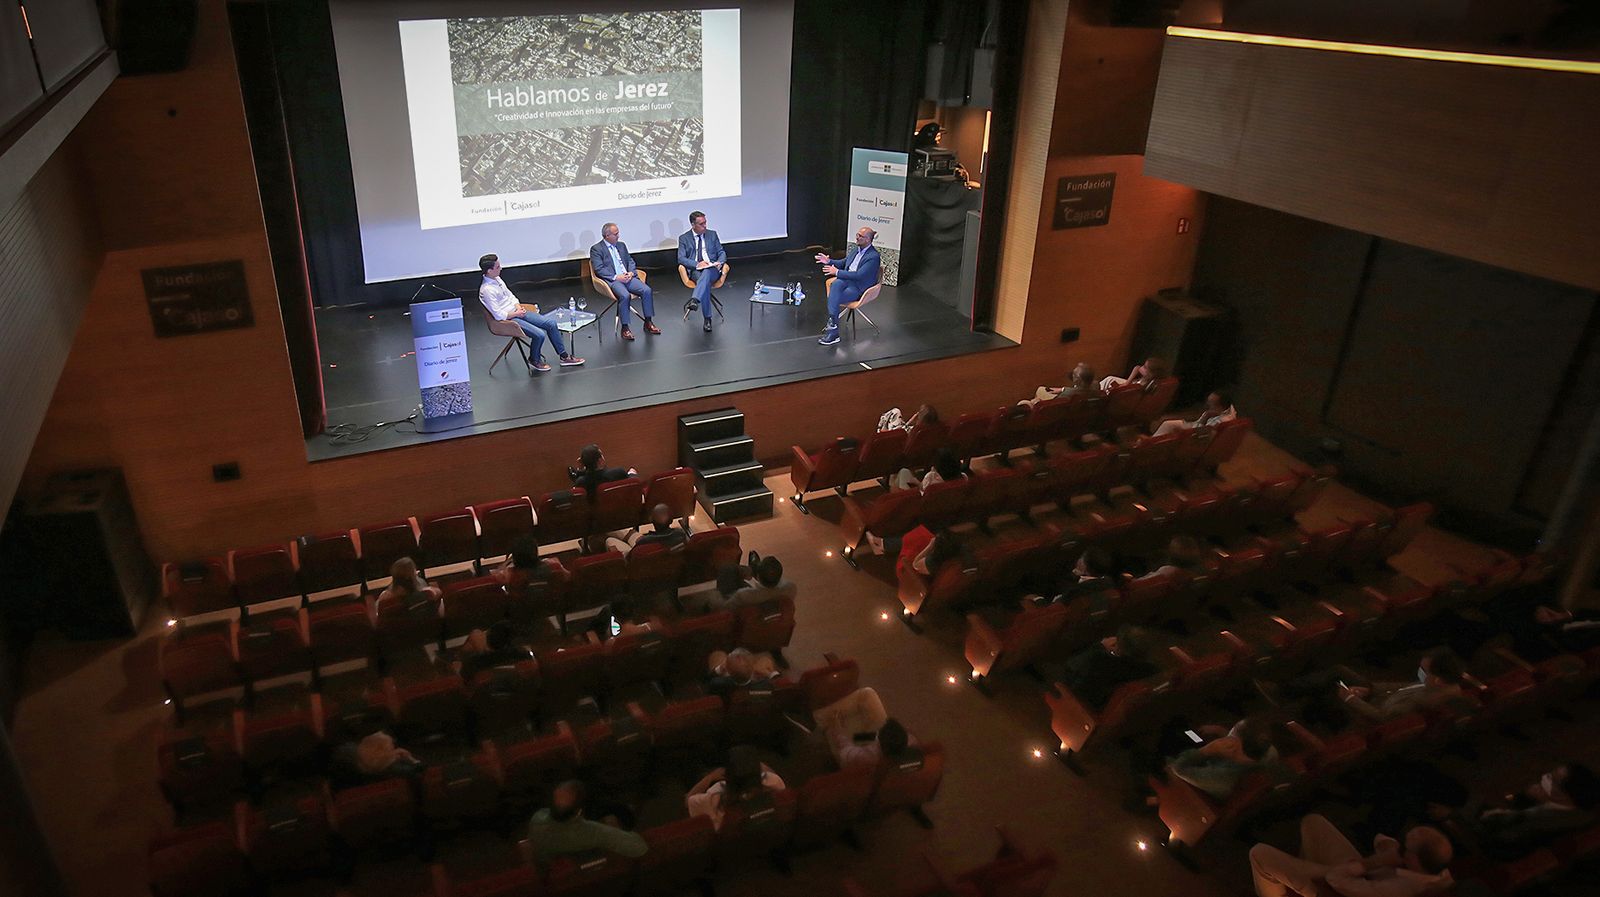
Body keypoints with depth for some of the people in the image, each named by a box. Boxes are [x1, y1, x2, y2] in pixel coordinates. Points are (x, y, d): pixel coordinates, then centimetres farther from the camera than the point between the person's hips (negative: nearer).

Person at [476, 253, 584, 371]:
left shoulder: (496, 279, 5)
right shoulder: (486, 290, -22)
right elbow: (498, 315, -23)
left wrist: (519, 307, 0)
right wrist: (516, 314, -11)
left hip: (517, 312, 9)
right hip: (508, 319, -9)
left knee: (551, 323, -2)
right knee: (539, 334, -23)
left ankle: (564, 356, 10)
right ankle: (534, 360, 7)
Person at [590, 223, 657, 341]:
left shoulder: (621, 245, 21)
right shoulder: (596, 249, 1)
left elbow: (630, 261, 20)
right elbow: (599, 269, -8)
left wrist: (631, 272, -2)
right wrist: (616, 277, -18)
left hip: (627, 277, 6)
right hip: (612, 280, -6)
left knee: (647, 290, -18)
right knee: (624, 295, -34)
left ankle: (648, 322, -6)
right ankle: (625, 328, -23)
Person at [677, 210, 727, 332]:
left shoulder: (712, 234, 16)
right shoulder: (684, 238, 9)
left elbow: (721, 253, 17)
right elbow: (681, 258, 1)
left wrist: (719, 262, -7)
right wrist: (697, 264, -16)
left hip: (712, 269, 1)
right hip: (695, 270, -1)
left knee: (706, 273, -38)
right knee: (705, 283, -34)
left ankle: (695, 300, -58)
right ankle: (707, 318, -30)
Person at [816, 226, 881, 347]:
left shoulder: (873, 257, -15)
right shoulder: (856, 249, 12)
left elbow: (859, 275, -23)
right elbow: (843, 263, 25)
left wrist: (837, 272, -21)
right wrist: (829, 261, 6)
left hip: (859, 288, -7)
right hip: (847, 280, 7)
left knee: (834, 299, -26)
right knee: (836, 284, -30)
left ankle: (833, 333, -21)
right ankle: (832, 324, -36)